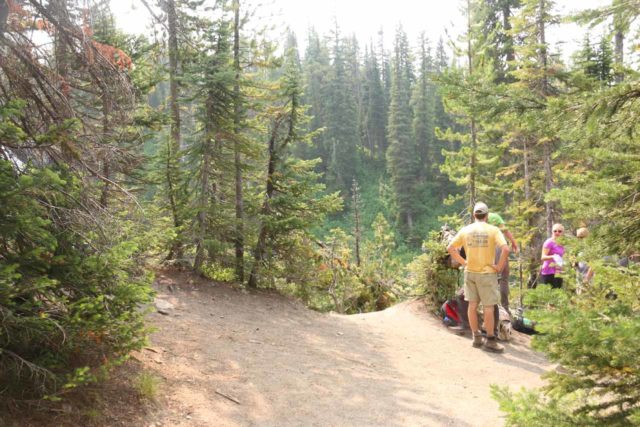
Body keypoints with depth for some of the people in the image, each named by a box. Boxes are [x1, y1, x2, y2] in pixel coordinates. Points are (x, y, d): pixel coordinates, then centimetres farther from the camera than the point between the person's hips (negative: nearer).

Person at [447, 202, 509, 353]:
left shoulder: (465, 230, 1)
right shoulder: (493, 230, -9)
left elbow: (450, 248, 2)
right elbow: (505, 249, -21)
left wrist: (463, 262, 6)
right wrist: (500, 266, -10)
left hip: (470, 272, 4)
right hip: (487, 273, -4)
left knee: (472, 305, 12)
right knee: (488, 307, 4)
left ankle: (476, 337, 22)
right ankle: (490, 341, 10)